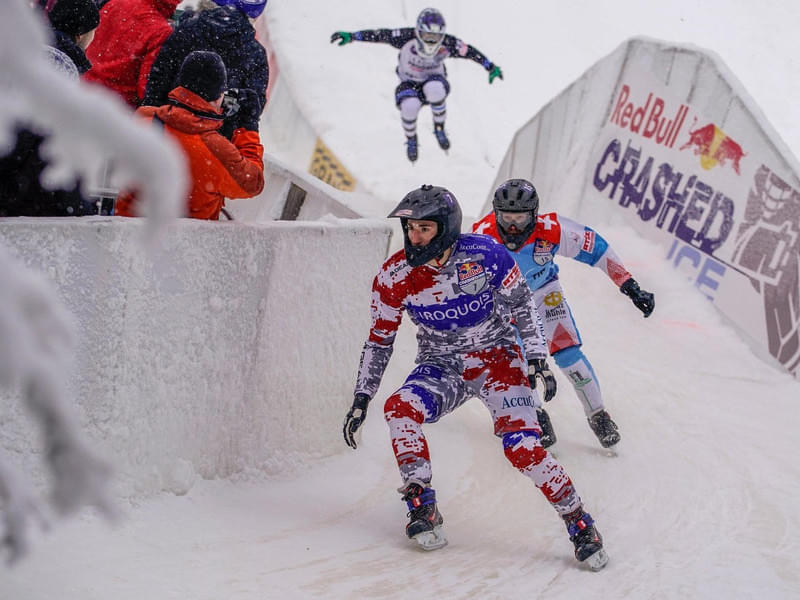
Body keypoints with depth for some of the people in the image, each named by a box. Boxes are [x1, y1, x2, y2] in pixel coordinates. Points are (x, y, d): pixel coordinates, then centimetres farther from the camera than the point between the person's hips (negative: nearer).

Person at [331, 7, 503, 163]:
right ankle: (411, 139, 2)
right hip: (409, 82, 0)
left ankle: (439, 129, -9)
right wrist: (351, 36, -26)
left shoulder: (448, 44, -23)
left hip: (434, 80, 0)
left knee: (435, 90, -40)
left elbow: (470, 51, -8)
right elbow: (379, 35, -22)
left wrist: (491, 67, 1)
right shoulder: (406, 38, -27)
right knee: (409, 106, -34)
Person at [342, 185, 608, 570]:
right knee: (399, 409, -29)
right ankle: (422, 510, -20)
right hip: (441, 369, 2)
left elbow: (521, 305, -2)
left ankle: (580, 524, -6)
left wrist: (536, 357, -10)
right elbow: (380, 339, 1)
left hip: (498, 359, -2)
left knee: (521, 447, -22)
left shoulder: (484, 255, -18)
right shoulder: (394, 277, -11)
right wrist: (361, 400, -1)